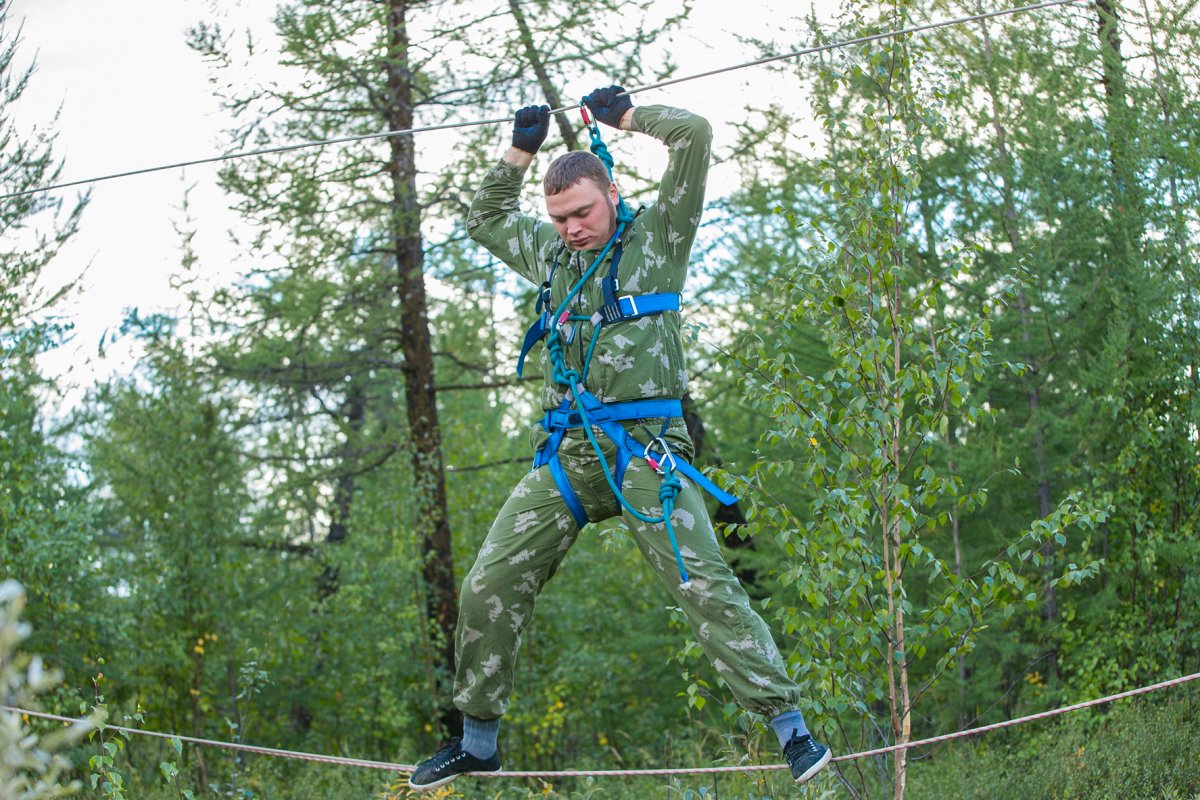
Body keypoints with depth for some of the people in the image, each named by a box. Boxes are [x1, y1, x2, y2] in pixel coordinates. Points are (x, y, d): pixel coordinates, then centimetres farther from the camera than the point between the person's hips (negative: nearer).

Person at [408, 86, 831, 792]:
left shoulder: (657, 238, 3)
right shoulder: (551, 253, 19)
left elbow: (695, 135, -5)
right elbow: (485, 220, 37)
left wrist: (625, 115, 8)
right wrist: (520, 153, 26)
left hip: (644, 448, -6)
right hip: (567, 456, 6)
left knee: (703, 582, -18)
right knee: (489, 587, 1)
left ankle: (790, 727, -18)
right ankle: (478, 741, 15)